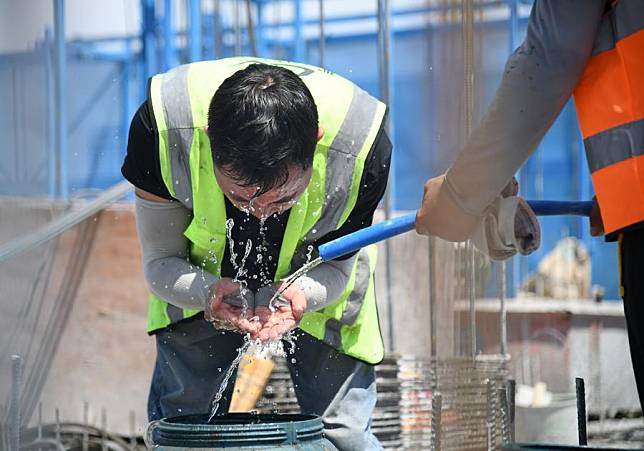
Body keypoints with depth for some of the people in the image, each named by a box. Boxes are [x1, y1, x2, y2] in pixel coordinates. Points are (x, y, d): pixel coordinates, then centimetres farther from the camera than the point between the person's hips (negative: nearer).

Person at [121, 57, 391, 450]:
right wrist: (211, 292, -44)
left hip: (315, 287, 0)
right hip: (204, 283, 1)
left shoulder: (363, 143, -37)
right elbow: (160, 262, -22)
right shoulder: (162, 126, -37)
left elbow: (337, 266, -19)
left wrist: (300, 293, -42)